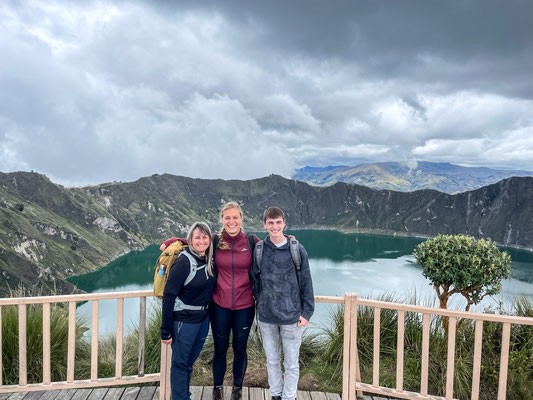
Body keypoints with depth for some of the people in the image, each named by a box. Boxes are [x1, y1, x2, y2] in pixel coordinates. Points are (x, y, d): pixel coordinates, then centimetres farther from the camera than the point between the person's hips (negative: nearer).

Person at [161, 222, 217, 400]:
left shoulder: (210, 260, 1)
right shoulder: (183, 262, -18)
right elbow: (169, 295, -18)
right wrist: (166, 330, -18)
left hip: (203, 318, 7)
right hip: (184, 320, -7)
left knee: (190, 361, 21)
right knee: (180, 363, 8)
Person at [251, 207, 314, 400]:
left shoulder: (297, 250, -7)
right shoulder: (259, 250, -1)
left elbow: (306, 282, -3)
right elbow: (255, 280, 7)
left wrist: (307, 312, -4)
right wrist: (260, 304, 5)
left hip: (291, 316, -2)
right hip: (266, 316, 2)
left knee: (291, 363, 10)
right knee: (272, 360, 18)